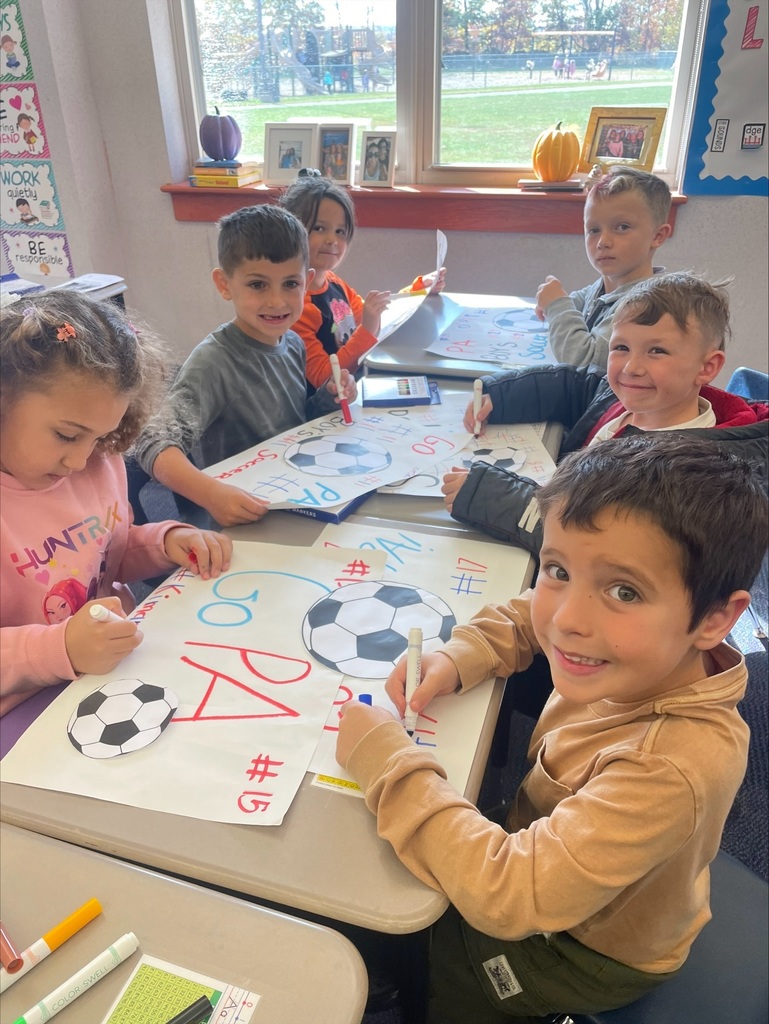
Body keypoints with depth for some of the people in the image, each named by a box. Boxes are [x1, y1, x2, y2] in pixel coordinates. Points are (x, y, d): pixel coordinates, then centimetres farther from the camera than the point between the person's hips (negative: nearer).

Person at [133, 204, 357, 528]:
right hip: (240, 522, -8)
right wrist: (210, 493, -47)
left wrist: (328, 398, -1)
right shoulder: (213, 362, -18)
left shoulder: (293, 343, 4)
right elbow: (155, 444, -29)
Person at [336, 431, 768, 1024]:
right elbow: (523, 621, -1)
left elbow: (509, 895, -40)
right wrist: (456, 660, -19)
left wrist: (387, 760, -36)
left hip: (587, 952, -5)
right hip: (546, 850, 6)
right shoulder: (639, 663, -21)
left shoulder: (671, 768, -42)